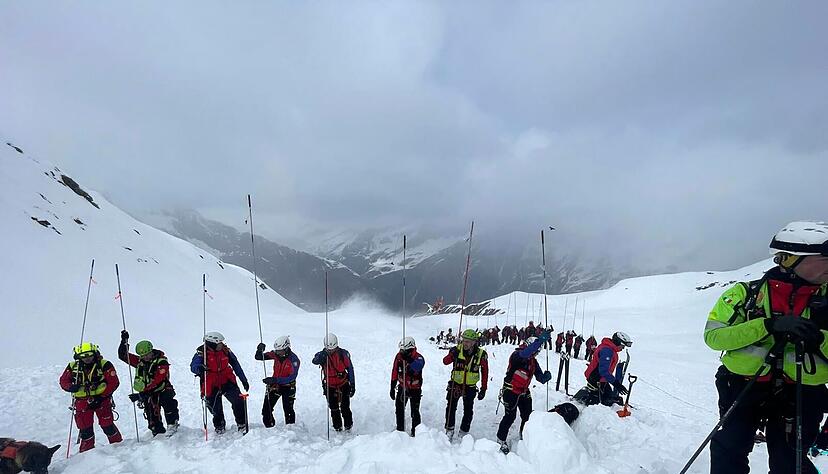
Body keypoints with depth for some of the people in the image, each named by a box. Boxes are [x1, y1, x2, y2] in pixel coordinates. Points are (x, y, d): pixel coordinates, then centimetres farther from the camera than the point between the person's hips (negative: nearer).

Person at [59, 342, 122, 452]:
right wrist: (71, 387, -14)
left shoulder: (105, 365, -9)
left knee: (107, 425, -1)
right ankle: (86, 451, 22)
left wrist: (101, 396, -16)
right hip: (82, 401, 3)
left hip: (101, 399, -3)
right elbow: (63, 381, 10)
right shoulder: (73, 367, 1)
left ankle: (118, 444, 17)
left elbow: (113, 382, -10)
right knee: (84, 427, 6)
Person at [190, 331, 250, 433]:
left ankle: (242, 424, 3)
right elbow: (193, 367, -27)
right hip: (211, 386, -1)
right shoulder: (201, 353, -14)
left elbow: (235, 364, 6)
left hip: (227, 381, 2)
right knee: (216, 409, 11)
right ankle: (219, 426, 40)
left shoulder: (225, 350, -5)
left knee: (238, 401, -14)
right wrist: (199, 368, -53)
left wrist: (244, 380, 9)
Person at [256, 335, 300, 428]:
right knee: (266, 408, 2)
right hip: (274, 385, 4)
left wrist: (274, 379, -35)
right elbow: (258, 357, -1)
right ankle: (270, 427, 21)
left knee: (288, 410, -7)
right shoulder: (275, 354, -8)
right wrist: (260, 350, -26)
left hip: (288, 386, -4)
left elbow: (292, 377, -28)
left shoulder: (294, 359, -22)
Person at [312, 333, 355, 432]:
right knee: (334, 409, 7)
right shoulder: (322, 354, -9)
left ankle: (348, 427, 13)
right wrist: (324, 354, -52)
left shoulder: (343, 354, -10)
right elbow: (315, 361, -32)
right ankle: (338, 428, 21)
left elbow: (350, 369, -2)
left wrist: (352, 385, -3)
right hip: (329, 386, 1)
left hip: (343, 384, -1)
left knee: (345, 408, -2)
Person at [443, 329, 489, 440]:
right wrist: (452, 355, -36)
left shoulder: (481, 354, -12)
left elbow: (485, 372, -2)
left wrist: (483, 389, -1)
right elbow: (445, 362, -16)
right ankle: (449, 430, 20)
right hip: (455, 384, 0)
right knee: (451, 407, 2)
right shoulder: (457, 350, -13)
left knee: (468, 411, 8)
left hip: (470, 387, 0)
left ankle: (463, 433, 24)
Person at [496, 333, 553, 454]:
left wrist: (546, 376, -25)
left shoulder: (533, 362, 4)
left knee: (528, 416, 9)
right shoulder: (517, 354, -19)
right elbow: (525, 353, -44)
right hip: (511, 391, -7)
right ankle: (501, 439, 13)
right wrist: (541, 339, -50)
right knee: (510, 416, -5)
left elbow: (540, 378, 1)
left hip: (524, 392, 7)